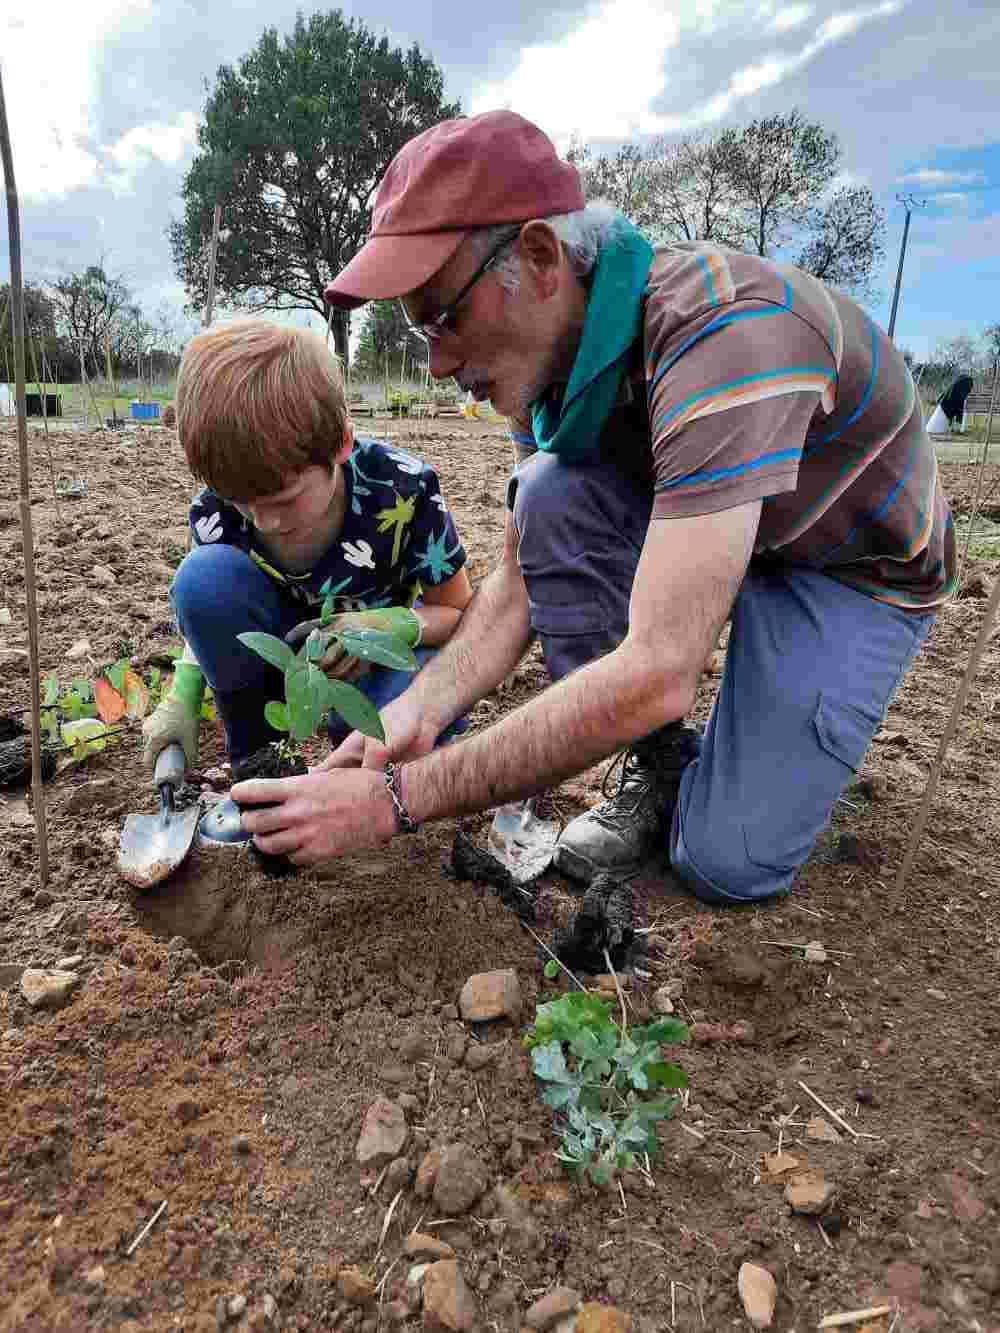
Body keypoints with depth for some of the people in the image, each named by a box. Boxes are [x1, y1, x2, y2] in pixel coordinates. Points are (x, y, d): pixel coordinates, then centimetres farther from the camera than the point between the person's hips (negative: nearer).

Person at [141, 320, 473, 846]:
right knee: (204, 576, -27)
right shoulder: (216, 510, -19)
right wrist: (182, 697, -14)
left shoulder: (403, 491, -27)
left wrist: (392, 624, -35)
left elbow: (460, 614, -15)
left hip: (375, 658, -2)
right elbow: (211, 611, 1)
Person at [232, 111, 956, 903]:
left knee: (729, 861, -20)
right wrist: (419, 708, -23)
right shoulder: (550, 349, -10)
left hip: (862, 567, -6)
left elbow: (654, 677, -41)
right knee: (549, 492, -22)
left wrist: (396, 797, -37)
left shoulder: (727, 331, -36)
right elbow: (521, 583, -5)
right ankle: (661, 763, -4)